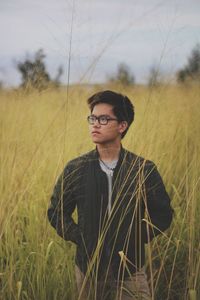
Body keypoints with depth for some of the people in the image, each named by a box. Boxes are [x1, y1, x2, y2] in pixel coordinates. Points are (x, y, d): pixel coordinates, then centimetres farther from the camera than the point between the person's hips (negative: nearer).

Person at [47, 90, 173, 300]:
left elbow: (162, 214, 2)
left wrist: (137, 239, -6)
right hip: (88, 269, 2)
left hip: (130, 269, -1)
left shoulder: (144, 169, -7)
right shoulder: (75, 170, -4)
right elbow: (57, 212, 7)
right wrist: (80, 238, -3)